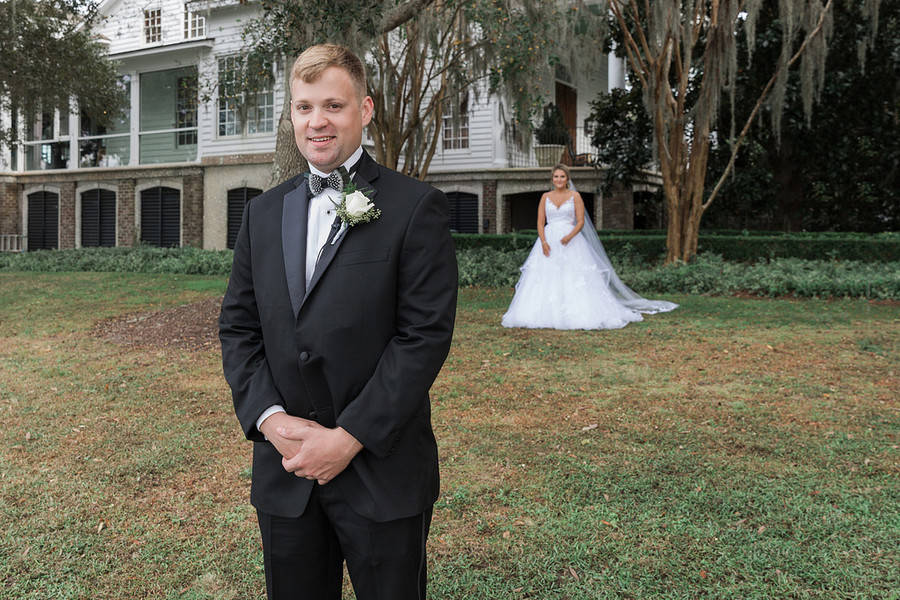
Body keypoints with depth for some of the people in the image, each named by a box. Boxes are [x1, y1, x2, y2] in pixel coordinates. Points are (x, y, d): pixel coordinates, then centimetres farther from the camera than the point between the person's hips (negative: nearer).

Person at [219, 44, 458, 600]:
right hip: (284, 475, 4)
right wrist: (271, 418, -7)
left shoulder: (416, 208, -7)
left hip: (382, 473, -4)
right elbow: (238, 327, 8)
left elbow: (425, 335, -13)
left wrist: (348, 439, -16)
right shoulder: (265, 212, 9)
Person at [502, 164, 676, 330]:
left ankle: (581, 313, -4)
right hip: (549, 241, 2)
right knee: (544, 281, -5)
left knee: (575, 279, -9)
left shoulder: (575, 196, 4)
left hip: (571, 242, -2)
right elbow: (540, 222, 6)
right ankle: (545, 315, -2)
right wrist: (543, 242, -11)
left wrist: (570, 236, -20)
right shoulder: (545, 197, 10)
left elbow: (580, 222, -2)